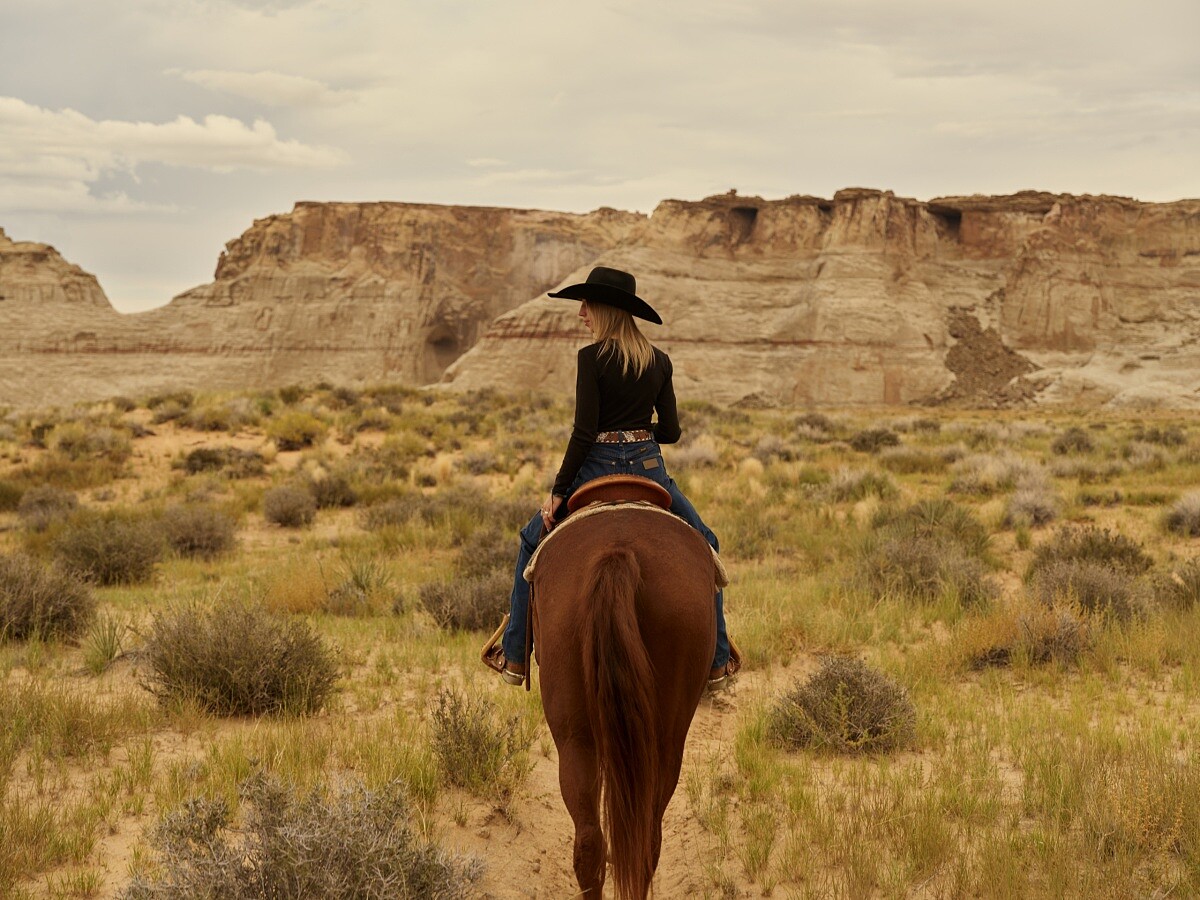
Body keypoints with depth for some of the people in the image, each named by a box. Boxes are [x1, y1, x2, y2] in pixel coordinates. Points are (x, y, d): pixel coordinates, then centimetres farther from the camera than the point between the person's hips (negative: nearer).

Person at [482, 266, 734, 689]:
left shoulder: (592, 357, -11)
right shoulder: (660, 360, 5)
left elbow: (583, 433, -14)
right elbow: (670, 431, 6)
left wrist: (558, 491, -8)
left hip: (599, 468, -3)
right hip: (650, 468, 4)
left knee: (533, 541, 18)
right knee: (703, 545, 23)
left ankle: (515, 657, 18)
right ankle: (717, 662, 17)